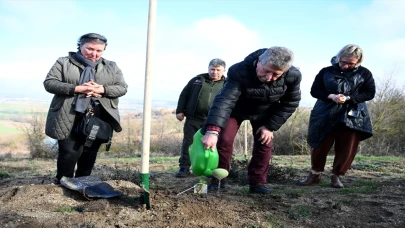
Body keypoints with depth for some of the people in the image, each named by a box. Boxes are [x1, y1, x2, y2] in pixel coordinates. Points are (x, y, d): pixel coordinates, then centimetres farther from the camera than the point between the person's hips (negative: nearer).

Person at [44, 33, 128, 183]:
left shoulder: (111, 67, 11)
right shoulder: (64, 62, 3)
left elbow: (122, 88, 6)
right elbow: (49, 83, -4)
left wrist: (102, 90, -14)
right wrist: (76, 89, -17)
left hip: (97, 120, 3)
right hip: (69, 119, -2)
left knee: (89, 154, 10)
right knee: (69, 152, -5)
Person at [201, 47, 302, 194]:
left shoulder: (293, 76, -31)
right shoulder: (239, 72, -42)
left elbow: (290, 103, -14)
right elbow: (224, 100, -52)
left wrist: (271, 126, -17)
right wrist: (212, 130, -66)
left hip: (265, 112, 3)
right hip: (237, 109, -2)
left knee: (264, 143, -4)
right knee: (224, 140, -10)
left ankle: (257, 182, 11)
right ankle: (217, 180, 6)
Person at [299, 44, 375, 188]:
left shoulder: (364, 73, 4)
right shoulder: (326, 72, 2)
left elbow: (370, 93, 0)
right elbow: (314, 91, 3)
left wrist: (348, 98, -15)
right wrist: (331, 96, -16)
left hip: (353, 116, 1)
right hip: (326, 115, 0)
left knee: (347, 149, 1)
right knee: (320, 146, 1)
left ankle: (336, 176, 18)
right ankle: (315, 175, 18)